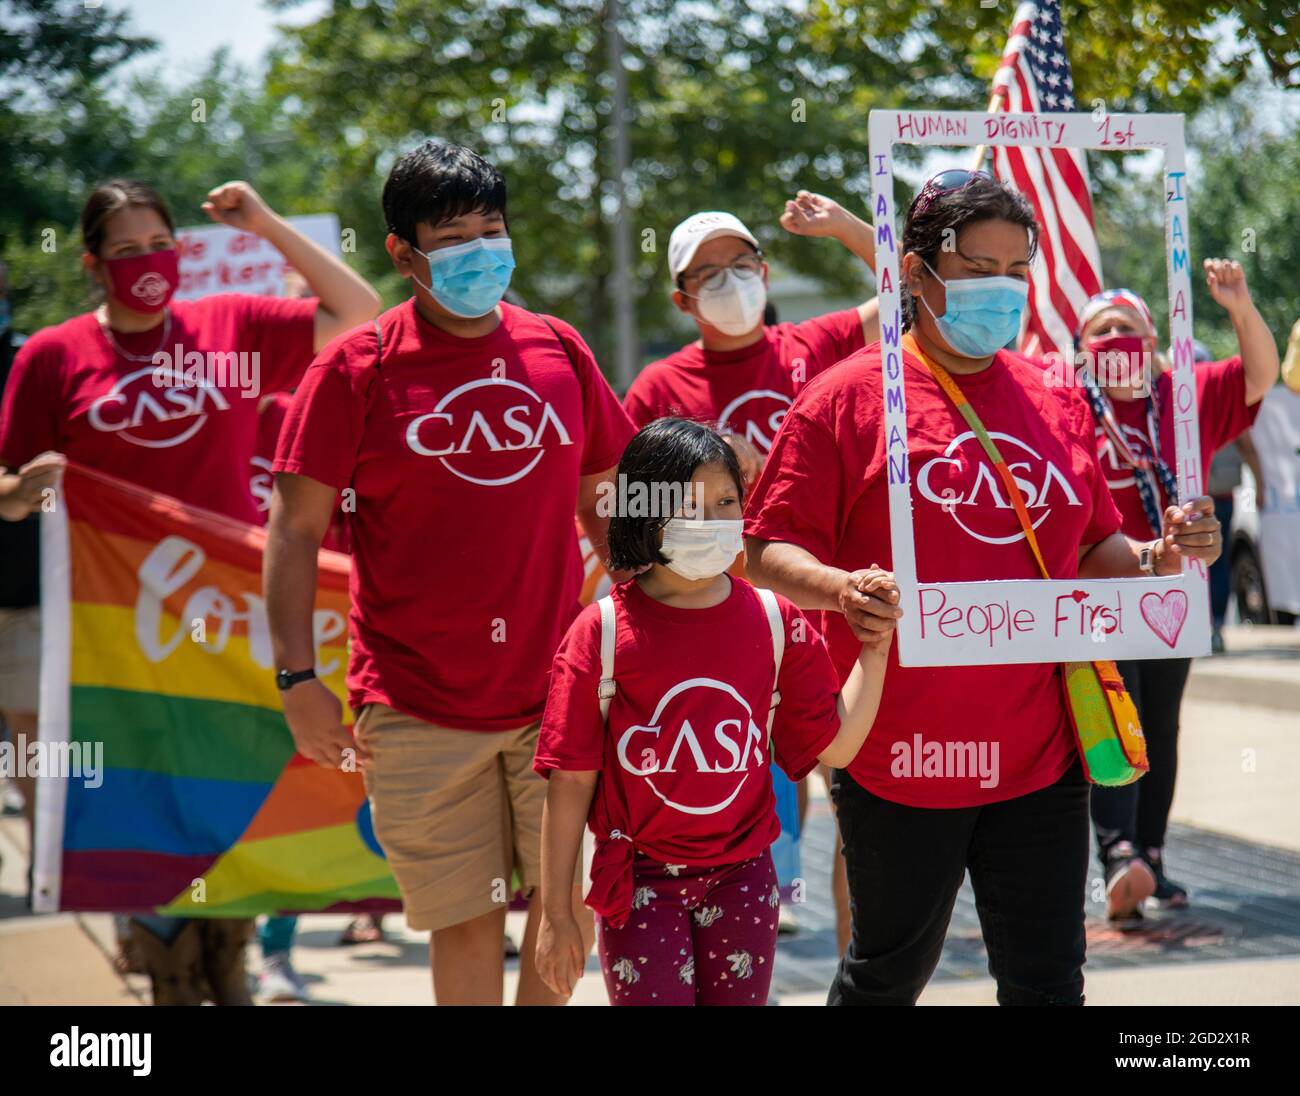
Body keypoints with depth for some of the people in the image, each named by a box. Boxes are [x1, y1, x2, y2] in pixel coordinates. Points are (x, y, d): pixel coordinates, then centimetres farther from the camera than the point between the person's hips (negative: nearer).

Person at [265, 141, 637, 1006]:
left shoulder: (559, 351, 7)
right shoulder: (357, 369, -4)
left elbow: (602, 498, 18)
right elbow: (295, 529, -3)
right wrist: (298, 679, -8)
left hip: (556, 693, 3)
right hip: (419, 707, -3)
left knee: (573, 900, 3)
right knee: (467, 918, 3)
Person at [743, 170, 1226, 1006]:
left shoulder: (1057, 405, 9)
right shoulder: (849, 396, -5)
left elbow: (1092, 553, 17)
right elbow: (769, 549, -6)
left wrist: (1161, 557, -4)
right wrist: (840, 589, -26)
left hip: (1040, 752, 3)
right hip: (901, 751, -3)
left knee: (1048, 982, 6)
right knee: (889, 975, 12)